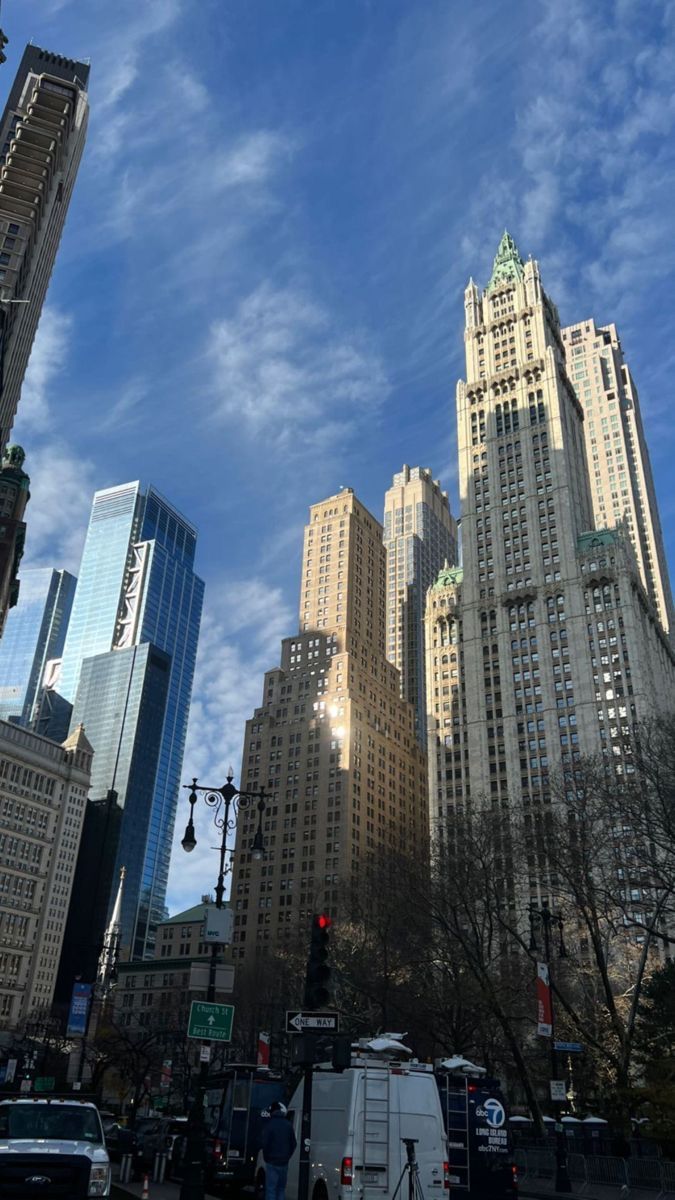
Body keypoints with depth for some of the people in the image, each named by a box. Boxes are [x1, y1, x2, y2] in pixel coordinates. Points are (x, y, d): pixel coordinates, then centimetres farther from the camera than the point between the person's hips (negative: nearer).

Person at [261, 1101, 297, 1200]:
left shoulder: (268, 1124, -11)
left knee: (271, 1189, 0)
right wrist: (287, 1156, 12)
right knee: (281, 1189, 15)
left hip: (272, 1163, -4)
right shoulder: (288, 1125, 3)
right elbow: (293, 1144, 5)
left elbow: (265, 1143, -14)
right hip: (284, 1162, 4)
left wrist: (266, 1158, -1)